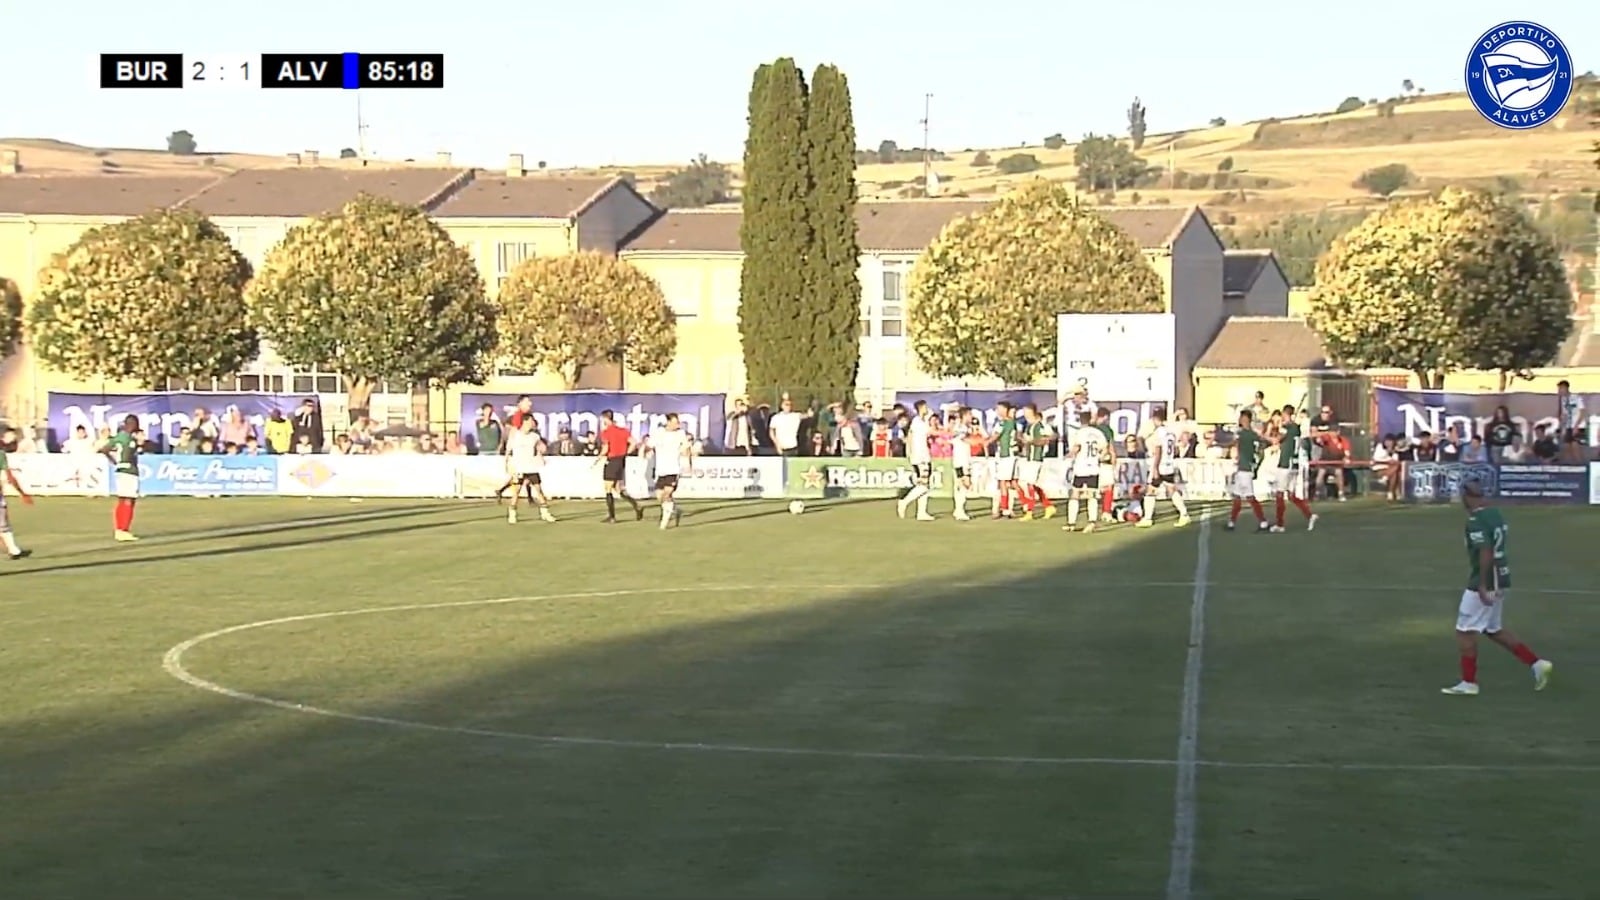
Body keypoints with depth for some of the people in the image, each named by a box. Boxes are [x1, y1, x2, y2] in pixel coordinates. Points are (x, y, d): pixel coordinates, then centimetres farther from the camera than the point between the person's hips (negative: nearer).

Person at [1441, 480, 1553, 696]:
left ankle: (1469, 683, 5)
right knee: (1493, 630, 19)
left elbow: (1486, 552, -25)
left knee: (1465, 631, 1)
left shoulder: (1475, 521, -18)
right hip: (1500, 581, 9)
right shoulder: (1496, 514, 10)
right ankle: (1537, 663, 15)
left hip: (1485, 583, -9)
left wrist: (1482, 586, -24)